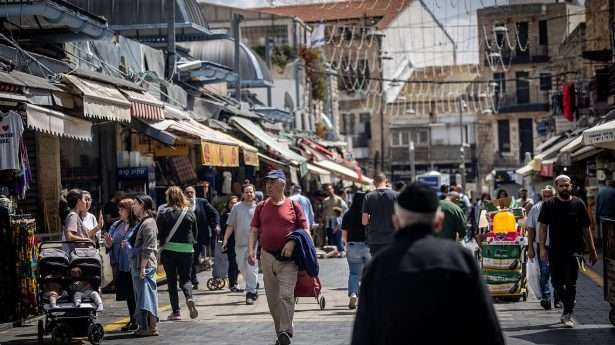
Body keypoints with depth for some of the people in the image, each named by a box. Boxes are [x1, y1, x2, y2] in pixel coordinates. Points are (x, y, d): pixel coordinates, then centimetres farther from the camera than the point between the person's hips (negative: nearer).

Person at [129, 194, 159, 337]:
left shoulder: (148, 223, -13)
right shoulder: (142, 222, 17)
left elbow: (148, 249, -18)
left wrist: (143, 268, -20)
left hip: (145, 266, -10)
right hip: (137, 266, 10)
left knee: (146, 296, -9)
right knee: (141, 297, 11)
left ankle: (151, 327, -7)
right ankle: (143, 326, 15)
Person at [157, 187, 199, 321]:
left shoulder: (164, 213, -6)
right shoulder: (190, 213, 1)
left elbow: (159, 233, -4)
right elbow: (195, 233, 6)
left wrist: (162, 245, 10)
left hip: (169, 249, -2)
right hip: (186, 249, 2)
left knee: (171, 280, 7)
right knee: (185, 278, 12)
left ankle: (175, 311, 3)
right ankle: (189, 298, -18)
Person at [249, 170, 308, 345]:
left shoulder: (293, 205, 1)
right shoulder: (261, 207, 10)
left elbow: (304, 229, 2)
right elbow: (254, 230, 11)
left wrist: (292, 242, -14)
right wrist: (251, 250, -3)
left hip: (288, 258, -4)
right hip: (267, 256, 4)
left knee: (286, 295, -14)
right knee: (272, 298, 8)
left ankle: (286, 331, -12)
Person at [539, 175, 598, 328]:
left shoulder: (578, 204, 2)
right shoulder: (549, 205, 5)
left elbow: (586, 228, 6)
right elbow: (543, 227, 5)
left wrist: (593, 251, 5)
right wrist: (542, 247, -6)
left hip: (574, 250, -2)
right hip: (555, 250, 2)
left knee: (570, 283, -9)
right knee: (556, 282, 10)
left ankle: (568, 315, -5)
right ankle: (568, 308, 31)